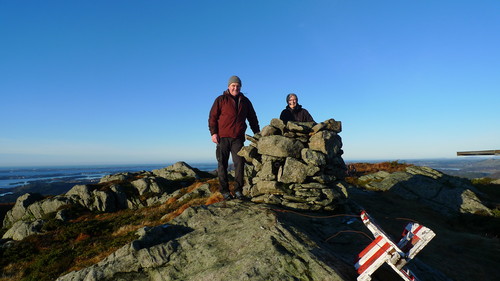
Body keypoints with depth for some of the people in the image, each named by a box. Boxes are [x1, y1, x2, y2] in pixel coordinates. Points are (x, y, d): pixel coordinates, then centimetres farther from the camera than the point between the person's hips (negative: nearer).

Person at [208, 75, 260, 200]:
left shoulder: (245, 101, 16)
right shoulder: (221, 100, 6)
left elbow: (252, 118, 22)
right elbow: (212, 117, 1)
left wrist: (257, 133, 17)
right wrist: (213, 133, -9)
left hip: (238, 138, 2)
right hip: (222, 137, -2)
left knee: (239, 163, -5)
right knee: (222, 164, 1)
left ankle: (238, 190, 5)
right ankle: (224, 191, 10)